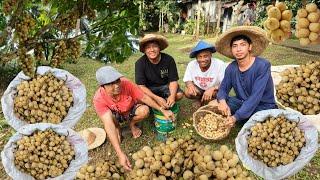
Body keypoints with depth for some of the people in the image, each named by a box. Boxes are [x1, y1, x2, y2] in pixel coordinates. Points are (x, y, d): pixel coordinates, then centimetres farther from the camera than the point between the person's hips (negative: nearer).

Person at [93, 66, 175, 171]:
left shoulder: (126, 84, -33)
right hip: (115, 115, -1)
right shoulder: (99, 99, -36)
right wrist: (120, 154, -50)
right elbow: (108, 125, -43)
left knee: (144, 110, -29)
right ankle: (117, 128, 2)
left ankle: (131, 124, 4)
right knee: (111, 118, -35)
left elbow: (144, 98, -19)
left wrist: (163, 111, -19)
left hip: (131, 110, 2)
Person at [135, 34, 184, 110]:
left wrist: (172, 95, -35)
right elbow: (141, 86, -23)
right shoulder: (140, 63, -20)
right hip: (149, 89, -1)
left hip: (165, 86, 1)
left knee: (179, 94, -24)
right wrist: (157, 98, -37)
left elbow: (173, 81, -13)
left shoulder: (169, 59, -16)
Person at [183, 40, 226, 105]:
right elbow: (187, 80, -6)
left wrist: (212, 89, -44)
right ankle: (201, 100, 5)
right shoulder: (191, 65, -16)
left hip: (214, 91, -3)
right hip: (199, 90, 3)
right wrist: (190, 85, -31)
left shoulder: (220, 65, -27)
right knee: (188, 92, -24)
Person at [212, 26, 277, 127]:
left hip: (263, 107, -4)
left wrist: (236, 117, -34)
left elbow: (255, 97, -28)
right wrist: (222, 101, -27)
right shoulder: (231, 68, -6)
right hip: (241, 102, 5)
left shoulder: (262, 66, -22)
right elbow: (223, 88, -1)